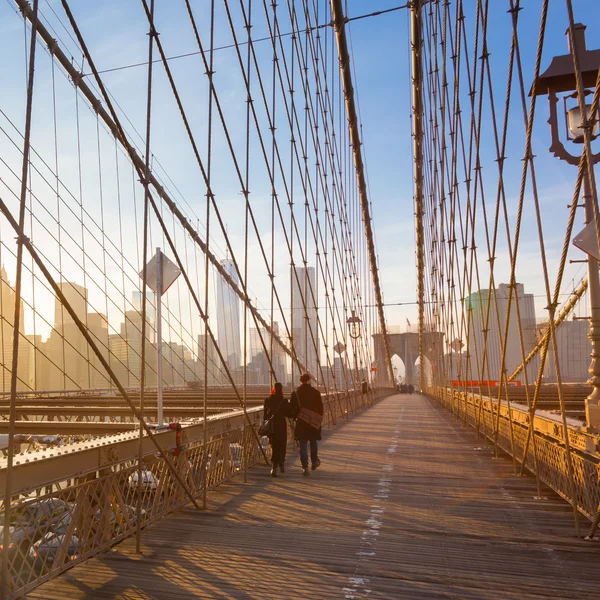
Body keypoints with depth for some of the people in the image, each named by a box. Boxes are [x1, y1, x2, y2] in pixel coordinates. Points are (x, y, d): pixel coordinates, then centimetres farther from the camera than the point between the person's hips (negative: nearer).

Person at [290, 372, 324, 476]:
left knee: (303, 445, 3)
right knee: (313, 442, 20)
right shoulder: (316, 393, -6)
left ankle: (305, 467, -5)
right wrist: (319, 420, 10)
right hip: (314, 422, 1)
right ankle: (314, 462, 34)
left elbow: (292, 408, -2)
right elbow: (320, 408, -1)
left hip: (301, 422, 0)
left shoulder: (295, 393, -4)